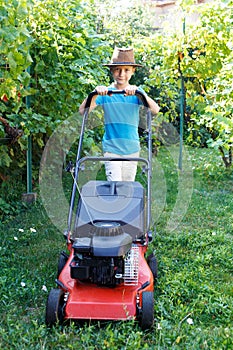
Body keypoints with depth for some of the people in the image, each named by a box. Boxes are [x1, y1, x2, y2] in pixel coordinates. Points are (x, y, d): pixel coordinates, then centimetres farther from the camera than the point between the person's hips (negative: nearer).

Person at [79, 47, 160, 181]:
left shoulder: (137, 92, 1)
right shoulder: (105, 93, -1)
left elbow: (155, 110, -16)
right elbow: (83, 111, -11)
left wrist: (138, 92, -30)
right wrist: (95, 92, -25)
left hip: (132, 149, 2)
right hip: (111, 148, -2)